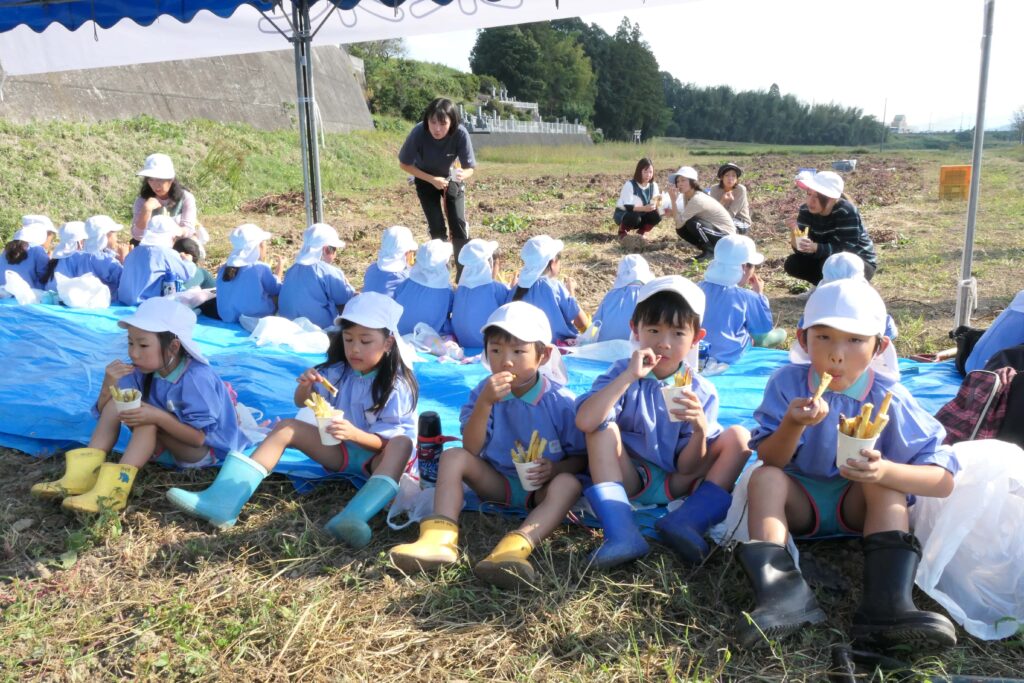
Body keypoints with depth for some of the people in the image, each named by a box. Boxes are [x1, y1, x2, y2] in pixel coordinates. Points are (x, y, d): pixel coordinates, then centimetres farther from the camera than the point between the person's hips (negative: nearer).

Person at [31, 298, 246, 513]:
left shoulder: (196, 378, -27)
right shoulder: (143, 371, -9)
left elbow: (200, 437, -29)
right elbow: (105, 412, -4)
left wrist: (158, 416, -40)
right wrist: (108, 386, -25)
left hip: (206, 450, -7)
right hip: (165, 443, 7)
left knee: (149, 419, -31)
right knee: (116, 403, -11)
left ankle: (113, 488, -39)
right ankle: (82, 476, -18)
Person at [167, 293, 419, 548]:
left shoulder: (396, 385, -16)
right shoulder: (338, 373, -2)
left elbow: (387, 440, -19)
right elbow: (300, 402, 6)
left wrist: (355, 433, -39)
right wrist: (305, 387, -18)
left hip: (377, 457, -5)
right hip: (339, 451, 5)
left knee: (402, 443, -38)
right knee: (287, 427, -12)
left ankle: (354, 517, -62)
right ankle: (222, 501, -27)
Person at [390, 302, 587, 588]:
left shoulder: (561, 401, -12)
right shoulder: (484, 392, -8)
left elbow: (581, 457, -5)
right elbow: (471, 450, -19)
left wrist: (555, 469, -27)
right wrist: (484, 403, -32)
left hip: (540, 487, -2)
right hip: (496, 482, 2)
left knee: (569, 484, -34)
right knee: (453, 457, -20)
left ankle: (514, 547, -57)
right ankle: (440, 539, -38)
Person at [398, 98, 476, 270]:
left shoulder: (460, 133, -33)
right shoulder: (419, 132, -33)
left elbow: (470, 168, -26)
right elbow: (404, 164, -18)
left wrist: (462, 174, -50)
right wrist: (432, 179, -25)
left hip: (452, 179, 0)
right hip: (426, 180, 0)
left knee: (459, 226, -7)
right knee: (437, 229, -5)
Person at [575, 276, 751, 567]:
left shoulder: (701, 392, -7)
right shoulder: (621, 374, -10)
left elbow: (687, 467, -11)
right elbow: (584, 422, -30)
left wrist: (700, 430, -32)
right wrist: (629, 377, -32)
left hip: (676, 482, 1)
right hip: (628, 478, -1)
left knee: (738, 437, -13)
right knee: (603, 427, -26)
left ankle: (686, 521, -28)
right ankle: (621, 534, -38)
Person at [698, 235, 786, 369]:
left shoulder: (700, 288, 0)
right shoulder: (747, 297, -13)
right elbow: (764, 330, 0)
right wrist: (759, 294, 8)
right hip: (729, 357, -4)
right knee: (780, 333, 11)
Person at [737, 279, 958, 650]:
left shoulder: (889, 398, -16)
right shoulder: (787, 382, -14)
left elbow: (944, 480, -19)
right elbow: (769, 462, -15)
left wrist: (885, 470, -40)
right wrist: (793, 425, -37)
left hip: (859, 505, 0)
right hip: (799, 502, 0)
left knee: (882, 481, -28)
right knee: (764, 478, -27)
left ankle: (887, 603, -40)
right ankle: (784, 592, -43)